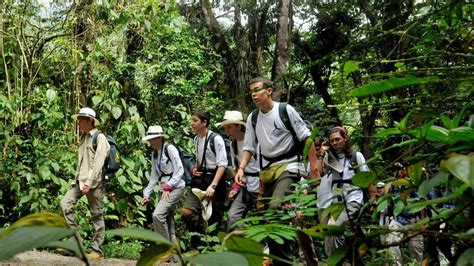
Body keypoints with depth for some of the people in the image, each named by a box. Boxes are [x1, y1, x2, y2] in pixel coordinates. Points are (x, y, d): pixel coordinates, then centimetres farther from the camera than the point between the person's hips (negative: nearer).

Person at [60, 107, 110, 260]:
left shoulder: (99, 137, -8)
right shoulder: (83, 137, 17)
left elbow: (98, 163, -16)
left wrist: (88, 183, -21)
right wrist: (78, 179, 10)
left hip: (95, 183, -7)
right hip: (80, 181, 8)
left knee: (96, 216, 0)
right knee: (65, 204, -7)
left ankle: (97, 250, 8)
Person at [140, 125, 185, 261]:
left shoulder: (170, 149, -10)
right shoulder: (154, 154, 12)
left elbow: (180, 170, -15)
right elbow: (154, 176, 15)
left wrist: (168, 187, -19)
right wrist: (147, 194, 10)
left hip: (175, 187, -8)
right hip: (164, 189, 8)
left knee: (158, 214, -21)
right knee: (167, 221, 8)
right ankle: (173, 252, 17)